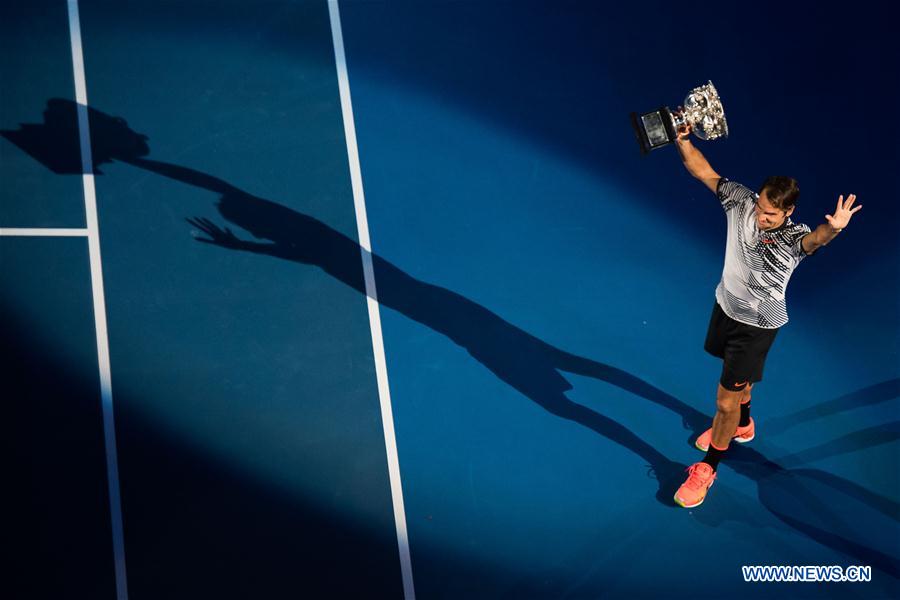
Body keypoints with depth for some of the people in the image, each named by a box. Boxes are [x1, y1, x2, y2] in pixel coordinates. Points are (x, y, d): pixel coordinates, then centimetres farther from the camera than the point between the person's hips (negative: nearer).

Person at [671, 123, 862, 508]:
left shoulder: (793, 238, -31)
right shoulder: (741, 202, -18)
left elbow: (816, 239, -54)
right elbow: (703, 171, -17)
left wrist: (832, 229, -79)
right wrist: (682, 140, -36)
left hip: (757, 324, -5)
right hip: (726, 306, 5)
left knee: (726, 400, 0)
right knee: (736, 375, 31)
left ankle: (707, 468, 21)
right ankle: (742, 426, 60)